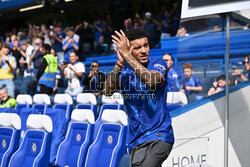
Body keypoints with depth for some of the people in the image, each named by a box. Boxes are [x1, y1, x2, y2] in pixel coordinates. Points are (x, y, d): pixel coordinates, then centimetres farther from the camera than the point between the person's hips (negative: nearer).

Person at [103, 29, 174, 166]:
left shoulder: (158, 64, -2)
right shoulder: (124, 70, 7)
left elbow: (151, 81, -24)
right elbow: (107, 91, -10)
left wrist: (126, 55, -23)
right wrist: (120, 63, -20)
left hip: (159, 136, -4)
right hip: (136, 139, 4)